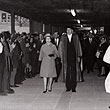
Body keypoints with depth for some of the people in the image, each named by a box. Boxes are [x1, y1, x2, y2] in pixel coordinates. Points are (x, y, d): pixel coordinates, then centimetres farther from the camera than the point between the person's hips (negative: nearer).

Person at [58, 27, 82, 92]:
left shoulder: (75, 37, 6)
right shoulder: (63, 38, 5)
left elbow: (78, 47, 8)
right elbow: (60, 48, 7)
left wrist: (78, 56, 2)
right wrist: (61, 57, 2)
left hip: (74, 58, 0)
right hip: (66, 58, 0)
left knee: (73, 73, 0)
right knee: (67, 73, 1)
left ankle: (73, 87, 7)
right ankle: (68, 87, 11)